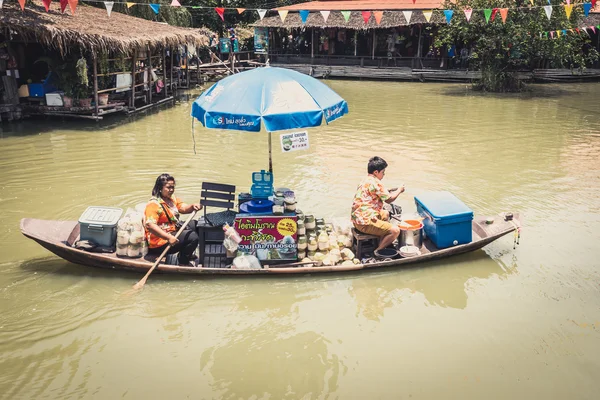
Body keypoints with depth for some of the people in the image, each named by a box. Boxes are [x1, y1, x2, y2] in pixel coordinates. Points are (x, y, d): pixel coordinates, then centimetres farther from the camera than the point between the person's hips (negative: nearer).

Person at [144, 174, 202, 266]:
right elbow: (150, 225, -32)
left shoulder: (172, 198, 9)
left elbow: (183, 208, -2)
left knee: (194, 224, 16)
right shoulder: (154, 204, -21)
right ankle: (183, 262, 1)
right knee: (193, 237, -21)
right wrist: (169, 237, -38)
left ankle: (187, 254, 23)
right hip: (161, 240, -10)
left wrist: (192, 207, -26)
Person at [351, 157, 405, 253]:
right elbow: (389, 199, -8)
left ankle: (382, 244, 25)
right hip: (365, 222, -11)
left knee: (385, 214, 32)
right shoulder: (375, 182, -16)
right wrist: (399, 190, 8)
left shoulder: (366, 181, 15)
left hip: (358, 219, 11)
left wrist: (391, 191, 16)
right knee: (395, 230, -16)